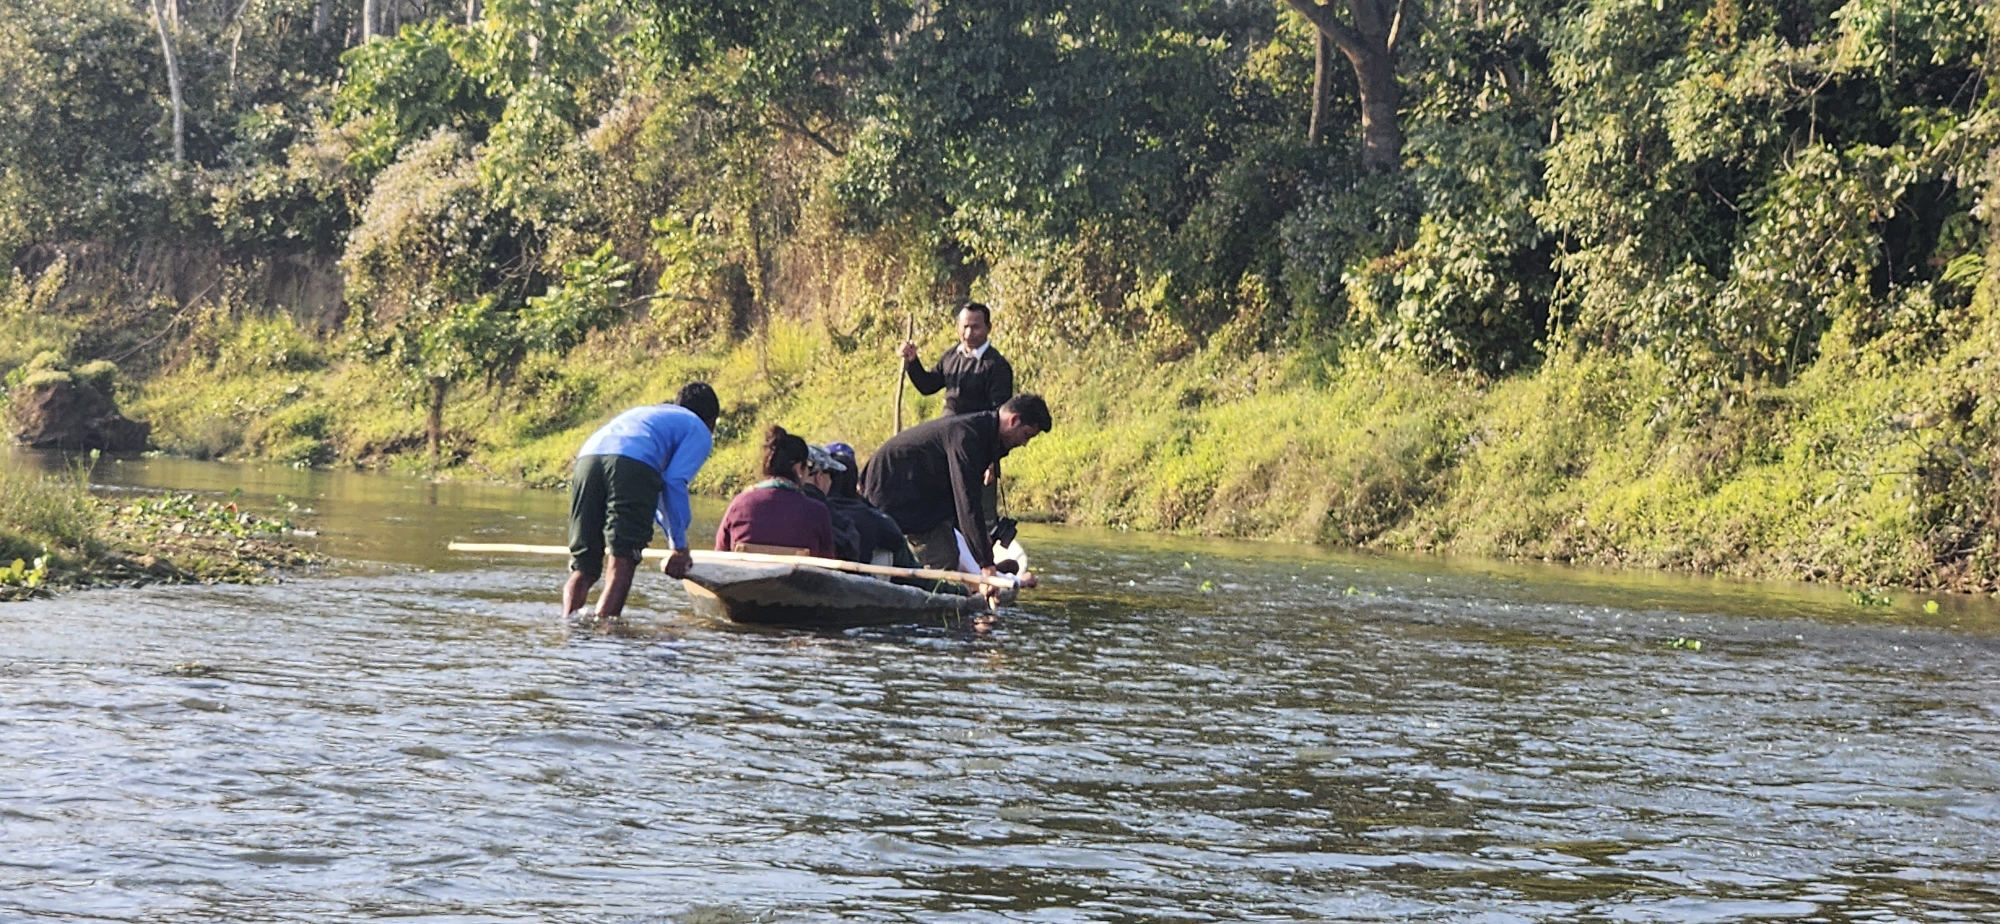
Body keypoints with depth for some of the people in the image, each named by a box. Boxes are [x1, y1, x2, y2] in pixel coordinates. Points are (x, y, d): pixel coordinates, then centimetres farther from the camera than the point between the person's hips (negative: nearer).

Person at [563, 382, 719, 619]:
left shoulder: (647, 413, 43)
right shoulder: (699, 431, 22)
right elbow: (674, 482, 6)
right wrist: (680, 548, 9)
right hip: (632, 465, -6)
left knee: (582, 568, 6)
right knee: (623, 564, -7)